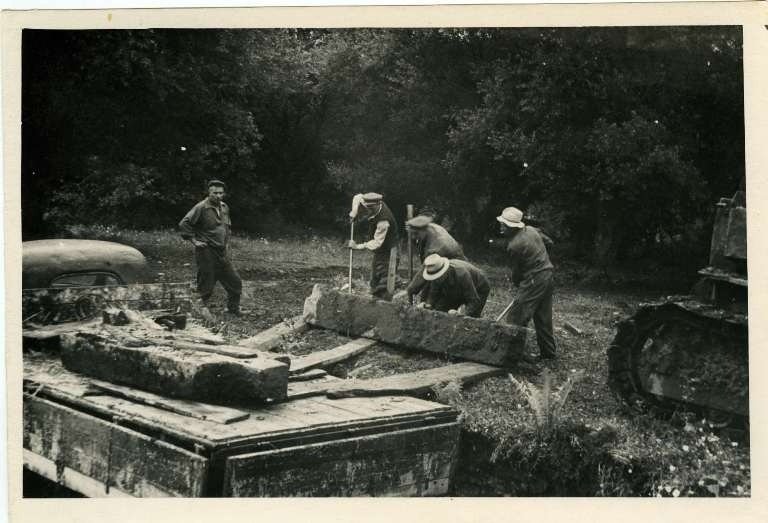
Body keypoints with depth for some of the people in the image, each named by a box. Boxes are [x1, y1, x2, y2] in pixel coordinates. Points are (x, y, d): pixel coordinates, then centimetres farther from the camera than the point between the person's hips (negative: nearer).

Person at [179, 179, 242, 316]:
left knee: (235, 282, 10)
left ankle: (233, 310, 25)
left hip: (222, 253, 7)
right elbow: (183, 224, -15)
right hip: (206, 253, -7)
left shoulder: (224, 207, 11)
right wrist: (194, 241, -15)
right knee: (206, 287, -2)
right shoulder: (201, 207, -12)